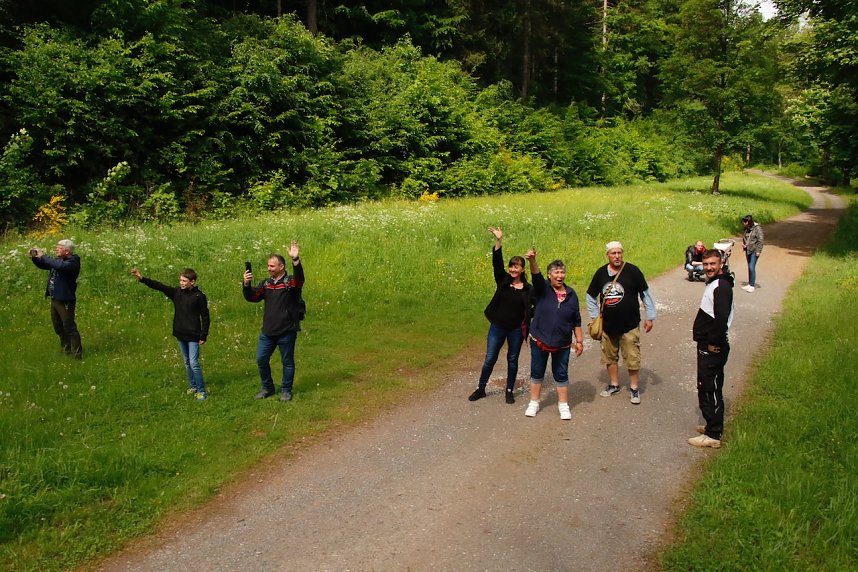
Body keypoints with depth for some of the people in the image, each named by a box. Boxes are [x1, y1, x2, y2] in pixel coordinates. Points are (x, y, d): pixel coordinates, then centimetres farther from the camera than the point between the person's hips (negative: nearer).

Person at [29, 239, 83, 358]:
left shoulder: (73, 262, -15)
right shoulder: (58, 260, 11)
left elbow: (60, 265, -36)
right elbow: (43, 265, 24)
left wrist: (43, 256, -26)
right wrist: (34, 257, 3)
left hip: (65, 301, -9)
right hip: (54, 299, 9)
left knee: (69, 328, -6)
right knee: (59, 328, 20)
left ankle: (77, 354, 2)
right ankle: (66, 351, 35)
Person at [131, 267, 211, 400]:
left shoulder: (199, 296, -13)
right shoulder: (176, 292, 1)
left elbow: (206, 317, -9)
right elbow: (158, 286, -6)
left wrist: (204, 336, -10)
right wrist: (141, 277, -17)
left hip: (193, 336, -6)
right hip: (180, 335, 6)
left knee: (194, 363, -8)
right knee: (187, 363, 16)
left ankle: (201, 390, 3)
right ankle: (193, 386, 30)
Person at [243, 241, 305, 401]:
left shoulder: (291, 282, -8)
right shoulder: (266, 283, 7)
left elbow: (300, 278, -30)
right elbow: (251, 297, 2)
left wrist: (296, 260, -47)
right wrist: (246, 284, -18)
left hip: (287, 331, -5)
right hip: (267, 331, 5)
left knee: (287, 362, 8)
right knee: (261, 359, 9)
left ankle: (286, 390, 24)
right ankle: (267, 388, 28)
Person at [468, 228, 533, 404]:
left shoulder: (527, 289, -4)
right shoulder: (503, 280, -3)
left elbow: (529, 311, 1)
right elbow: (497, 263, -17)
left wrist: (528, 330, -4)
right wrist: (498, 241, -29)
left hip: (516, 330, 0)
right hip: (497, 327, 0)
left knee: (512, 360, 12)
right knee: (489, 359, 7)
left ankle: (509, 391, 27)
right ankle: (480, 389, 22)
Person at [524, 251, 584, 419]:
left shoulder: (571, 294, 1)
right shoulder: (542, 289, -6)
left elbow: (576, 321, 6)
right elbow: (536, 275, -28)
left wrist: (579, 340, 4)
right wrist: (532, 260, -47)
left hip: (562, 344, 1)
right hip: (539, 341, -1)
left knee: (561, 374, 9)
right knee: (537, 372, 10)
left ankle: (563, 405, 23)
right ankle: (534, 403, 25)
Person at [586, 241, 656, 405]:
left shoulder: (632, 271, -9)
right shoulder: (600, 273, 0)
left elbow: (645, 294, -2)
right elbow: (591, 296, 13)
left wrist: (650, 317, -2)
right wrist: (594, 317, 8)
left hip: (630, 325, -3)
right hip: (608, 325, 4)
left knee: (632, 358, 1)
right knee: (610, 357, 14)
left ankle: (634, 388, 16)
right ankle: (614, 385, 30)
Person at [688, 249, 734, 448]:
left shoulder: (721, 287, -18)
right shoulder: (714, 283, 13)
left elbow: (722, 318, -28)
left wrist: (714, 343, -19)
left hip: (712, 348, -10)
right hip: (707, 346, 10)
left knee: (709, 389, -4)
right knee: (711, 388, 19)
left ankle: (713, 435, 4)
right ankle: (713, 426, 31)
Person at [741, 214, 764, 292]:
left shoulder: (757, 228, -12)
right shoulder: (746, 229, 9)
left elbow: (760, 240, -13)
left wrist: (758, 251, -16)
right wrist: (743, 244, 6)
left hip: (754, 251, -7)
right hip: (748, 250, 7)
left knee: (752, 267, -10)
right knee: (749, 267, 13)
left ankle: (753, 285, -3)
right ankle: (750, 284, 22)